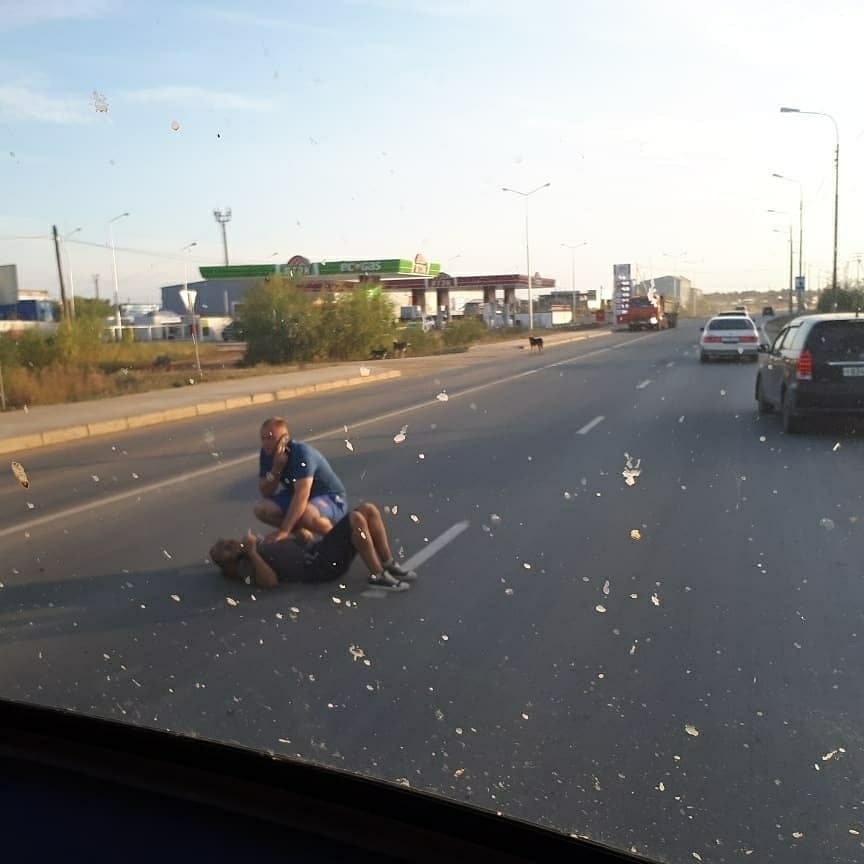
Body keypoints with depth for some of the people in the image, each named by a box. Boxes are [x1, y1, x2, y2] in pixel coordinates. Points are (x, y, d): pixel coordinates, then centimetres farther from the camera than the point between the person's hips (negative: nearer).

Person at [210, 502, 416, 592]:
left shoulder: (260, 547, 26)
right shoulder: (245, 565, 0)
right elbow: (270, 581, -20)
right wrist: (251, 552, -20)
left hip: (316, 551, 9)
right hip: (318, 565, -9)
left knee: (368, 509, -4)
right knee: (355, 519, -28)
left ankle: (389, 565, -2)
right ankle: (378, 576, -22)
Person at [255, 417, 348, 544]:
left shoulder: (302, 453, -29)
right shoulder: (266, 454, -7)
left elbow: (302, 495, -38)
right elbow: (265, 493, -7)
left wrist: (284, 531, -44)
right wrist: (276, 469, -26)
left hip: (331, 499, -7)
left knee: (307, 515, -39)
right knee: (262, 509, -14)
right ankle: (303, 535, 4)